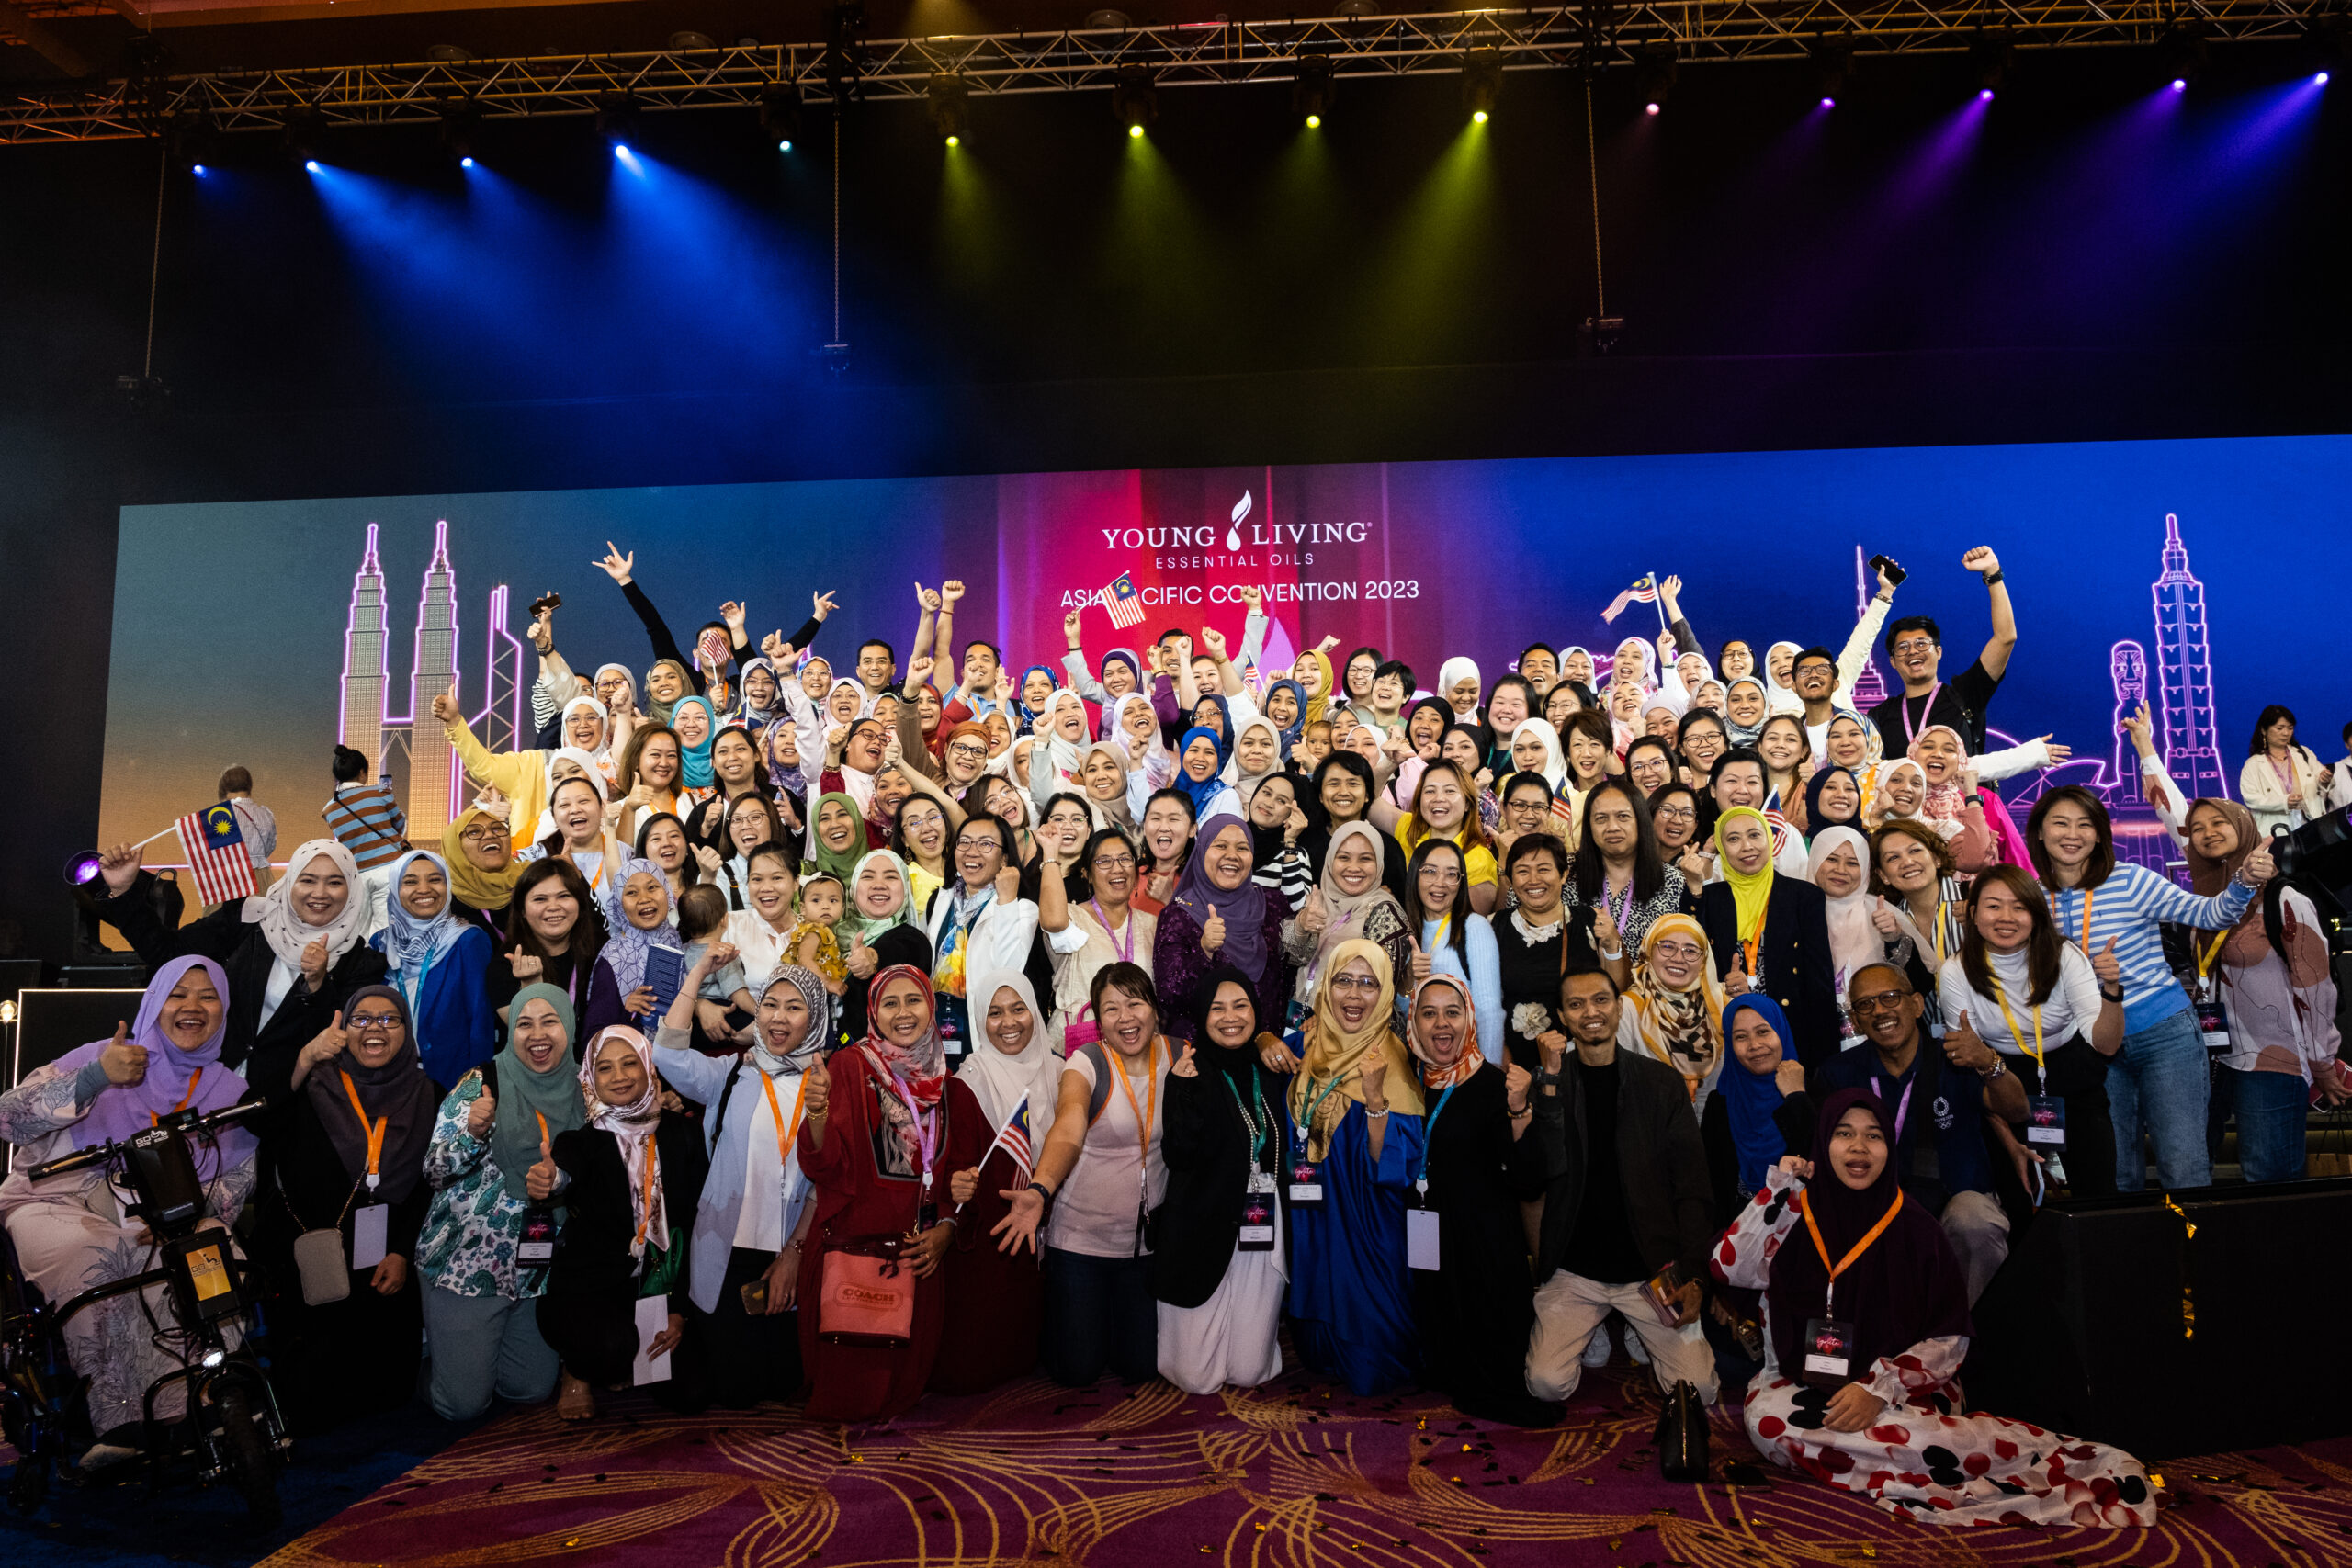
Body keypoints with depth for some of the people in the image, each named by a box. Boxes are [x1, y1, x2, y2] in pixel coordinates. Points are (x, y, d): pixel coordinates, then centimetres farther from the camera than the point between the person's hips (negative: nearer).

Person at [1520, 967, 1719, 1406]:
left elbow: (1692, 1188, 2)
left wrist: (1693, 1276, -7)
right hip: (1573, 1273, 0)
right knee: (1545, 1384, -14)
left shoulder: (1662, 1082, 4)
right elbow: (1536, 1173, -11)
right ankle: (1596, 1337, 16)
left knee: (1699, 1389, -11)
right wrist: (1550, 1083, -17)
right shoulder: (1549, 1083, 3)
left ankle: (1640, 1341, 19)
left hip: (1653, 1270, 1)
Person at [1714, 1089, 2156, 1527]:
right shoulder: (1795, 1214, 3)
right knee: (1766, 1416, -34)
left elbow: (1951, 1338, -1)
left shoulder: (1916, 1229, 2)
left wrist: (1879, 1388, -15)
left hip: (1901, 1393, -2)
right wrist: (1780, 1188, -12)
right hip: (1804, 1387, 2)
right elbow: (1731, 1269, -12)